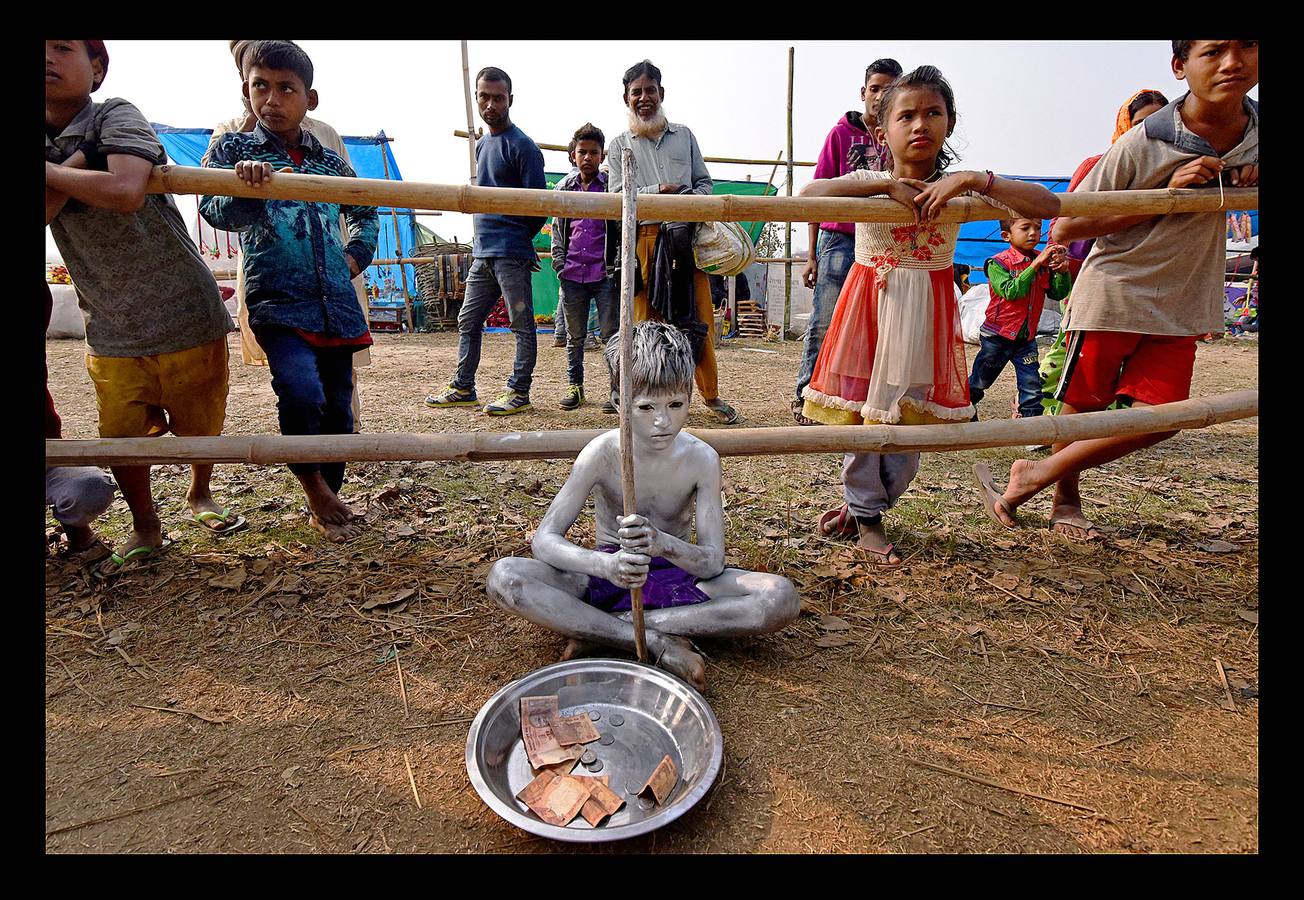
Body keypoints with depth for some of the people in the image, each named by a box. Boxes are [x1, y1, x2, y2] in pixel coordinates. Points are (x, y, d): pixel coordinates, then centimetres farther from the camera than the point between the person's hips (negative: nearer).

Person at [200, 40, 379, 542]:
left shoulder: (330, 161, 14)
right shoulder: (233, 149, 6)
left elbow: (365, 212, 31)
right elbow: (215, 212, -9)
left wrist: (357, 254, 15)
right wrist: (247, 189, -29)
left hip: (337, 306, 4)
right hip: (278, 304, -4)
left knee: (337, 408, 6)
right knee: (301, 393, -26)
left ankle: (326, 506, 24)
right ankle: (313, 487, 1)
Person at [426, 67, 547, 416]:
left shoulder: (522, 146, -7)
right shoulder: (482, 145, 18)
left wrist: (516, 240, 1)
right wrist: (486, 236, 12)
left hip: (511, 255, -9)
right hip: (482, 253, 9)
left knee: (522, 326, -1)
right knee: (468, 322, 12)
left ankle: (519, 393, 6)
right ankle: (463, 388, 22)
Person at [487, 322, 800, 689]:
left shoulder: (701, 458, -14)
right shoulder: (603, 453, -16)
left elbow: (713, 562, -17)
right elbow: (544, 539, -19)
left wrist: (662, 543, -40)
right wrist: (606, 565, -41)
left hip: (675, 572, 1)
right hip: (611, 574, -1)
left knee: (782, 597, -26)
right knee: (504, 577, -27)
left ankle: (600, 627, -24)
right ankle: (657, 642, -29)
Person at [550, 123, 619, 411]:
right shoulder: (564, 188, 13)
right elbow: (557, 230, 17)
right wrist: (560, 264, 6)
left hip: (605, 273, -3)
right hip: (572, 274, 3)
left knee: (611, 333, -3)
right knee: (574, 335, 9)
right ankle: (574, 385, 20)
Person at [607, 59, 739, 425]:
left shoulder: (684, 135, 19)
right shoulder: (620, 144, 13)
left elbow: (704, 182, 17)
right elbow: (618, 195, 2)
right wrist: (659, 191, -10)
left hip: (687, 236, 1)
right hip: (644, 240, -1)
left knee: (700, 318, 0)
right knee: (647, 319, -1)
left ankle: (710, 394, 12)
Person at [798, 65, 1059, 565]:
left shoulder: (960, 187, 0)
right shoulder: (869, 181, -1)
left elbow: (1048, 205, -9)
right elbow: (809, 193, -21)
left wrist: (973, 179, -19)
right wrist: (888, 184, -22)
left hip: (925, 313, 1)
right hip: (868, 307, -1)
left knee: (909, 416, 3)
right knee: (860, 411, 1)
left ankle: (866, 503, 25)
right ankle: (865, 518, 20)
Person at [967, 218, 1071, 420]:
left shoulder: (1044, 261, 2)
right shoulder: (998, 263, -12)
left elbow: (1058, 294, 3)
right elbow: (1010, 292, -25)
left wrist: (1063, 271, -15)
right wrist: (1035, 265, -26)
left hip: (1026, 337, 4)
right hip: (997, 336, -4)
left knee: (1032, 388, 1)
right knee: (978, 383, 12)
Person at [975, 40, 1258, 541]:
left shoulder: (1255, 135, -3)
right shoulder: (1140, 146, -16)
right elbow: (1064, 228, -16)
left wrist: (1251, 177, -9)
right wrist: (1164, 196, -22)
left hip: (1182, 306, 5)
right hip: (1112, 295, -4)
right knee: (1082, 407, 5)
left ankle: (1035, 474, 9)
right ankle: (1066, 501, 28)